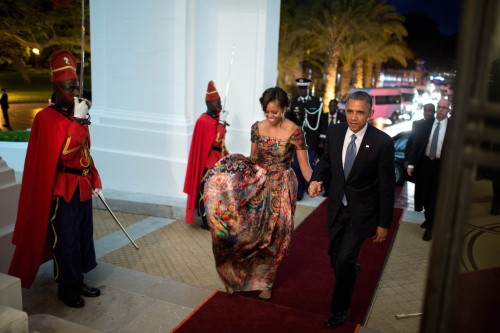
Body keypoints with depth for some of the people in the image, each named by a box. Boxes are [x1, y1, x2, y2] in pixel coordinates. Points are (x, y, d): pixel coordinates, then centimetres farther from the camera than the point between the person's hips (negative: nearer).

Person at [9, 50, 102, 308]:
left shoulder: (78, 116, 10)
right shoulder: (47, 118, -14)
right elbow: (64, 153, -27)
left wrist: (94, 181, 16)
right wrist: (78, 120, -26)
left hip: (82, 188, 8)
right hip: (62, 192, -8)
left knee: (83, 236, 15)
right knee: (65, 240, 3)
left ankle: (78, 281, 30)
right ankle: (66, 288, 20)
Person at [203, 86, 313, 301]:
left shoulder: (294, 132, -13)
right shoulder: (257, 128, 0)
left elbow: (304, 165, -12)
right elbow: (253, 159, 9)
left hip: (281, 188, -4)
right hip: (259, 183, 4)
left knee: (273, 235, 5)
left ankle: (265, 282, 27)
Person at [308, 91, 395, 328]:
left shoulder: (382, 142, -17)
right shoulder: (334, 132, -5)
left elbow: (386, 186, -11)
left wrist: (383, 223, -9)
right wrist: (316, 178, -10)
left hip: (362, 211, -4)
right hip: (336, 207, 5)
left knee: (345, 259, -8)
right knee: (335, 258, 16)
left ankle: (340, 309, 17)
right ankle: (352, 270, 53)